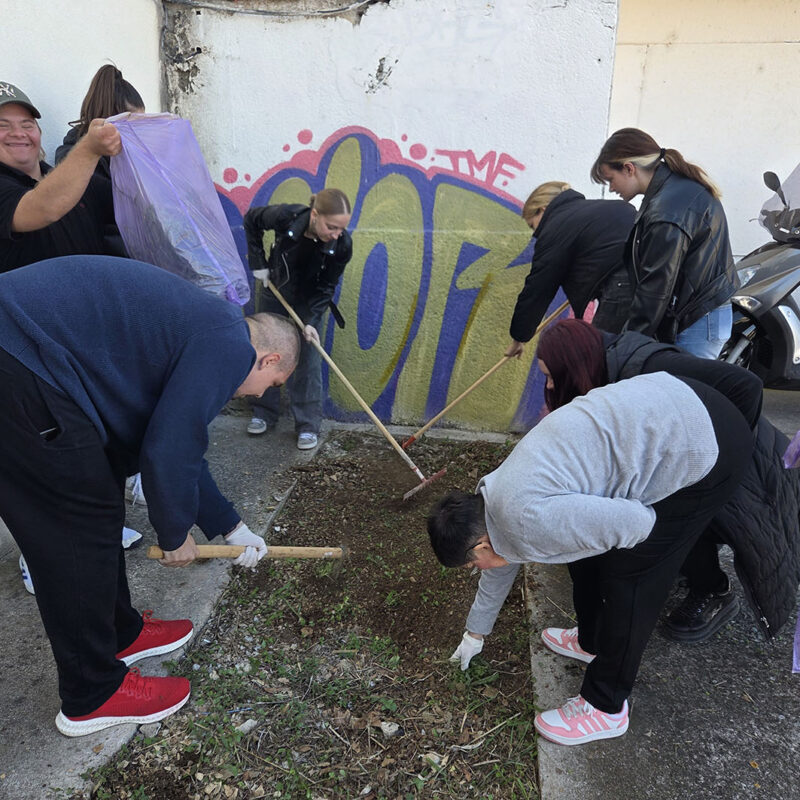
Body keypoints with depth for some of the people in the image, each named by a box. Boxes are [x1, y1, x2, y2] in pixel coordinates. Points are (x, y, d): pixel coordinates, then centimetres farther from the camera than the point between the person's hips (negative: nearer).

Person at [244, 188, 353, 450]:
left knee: (309, 359, -5)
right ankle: (264, 414, 24)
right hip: (276, 292, 1)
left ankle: (308, 425, 5)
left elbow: (326, 287, -17)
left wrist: (311, 320, -28)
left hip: (309, 299, -1)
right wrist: (258, 262, -10)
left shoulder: (342, 245, -29)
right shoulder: (286, 217, -31)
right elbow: (251, 219, -9)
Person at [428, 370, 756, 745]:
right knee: (597, 557, 18)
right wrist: (475, 633, 39)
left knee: (629, 577, 1)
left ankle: (605, 707, 19)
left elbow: (635, 523, -19)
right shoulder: (498, 490, 8)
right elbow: (502, 562, 25)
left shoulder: (528, 520, -23)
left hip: (704, 446, -9)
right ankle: (593, 643, 43)